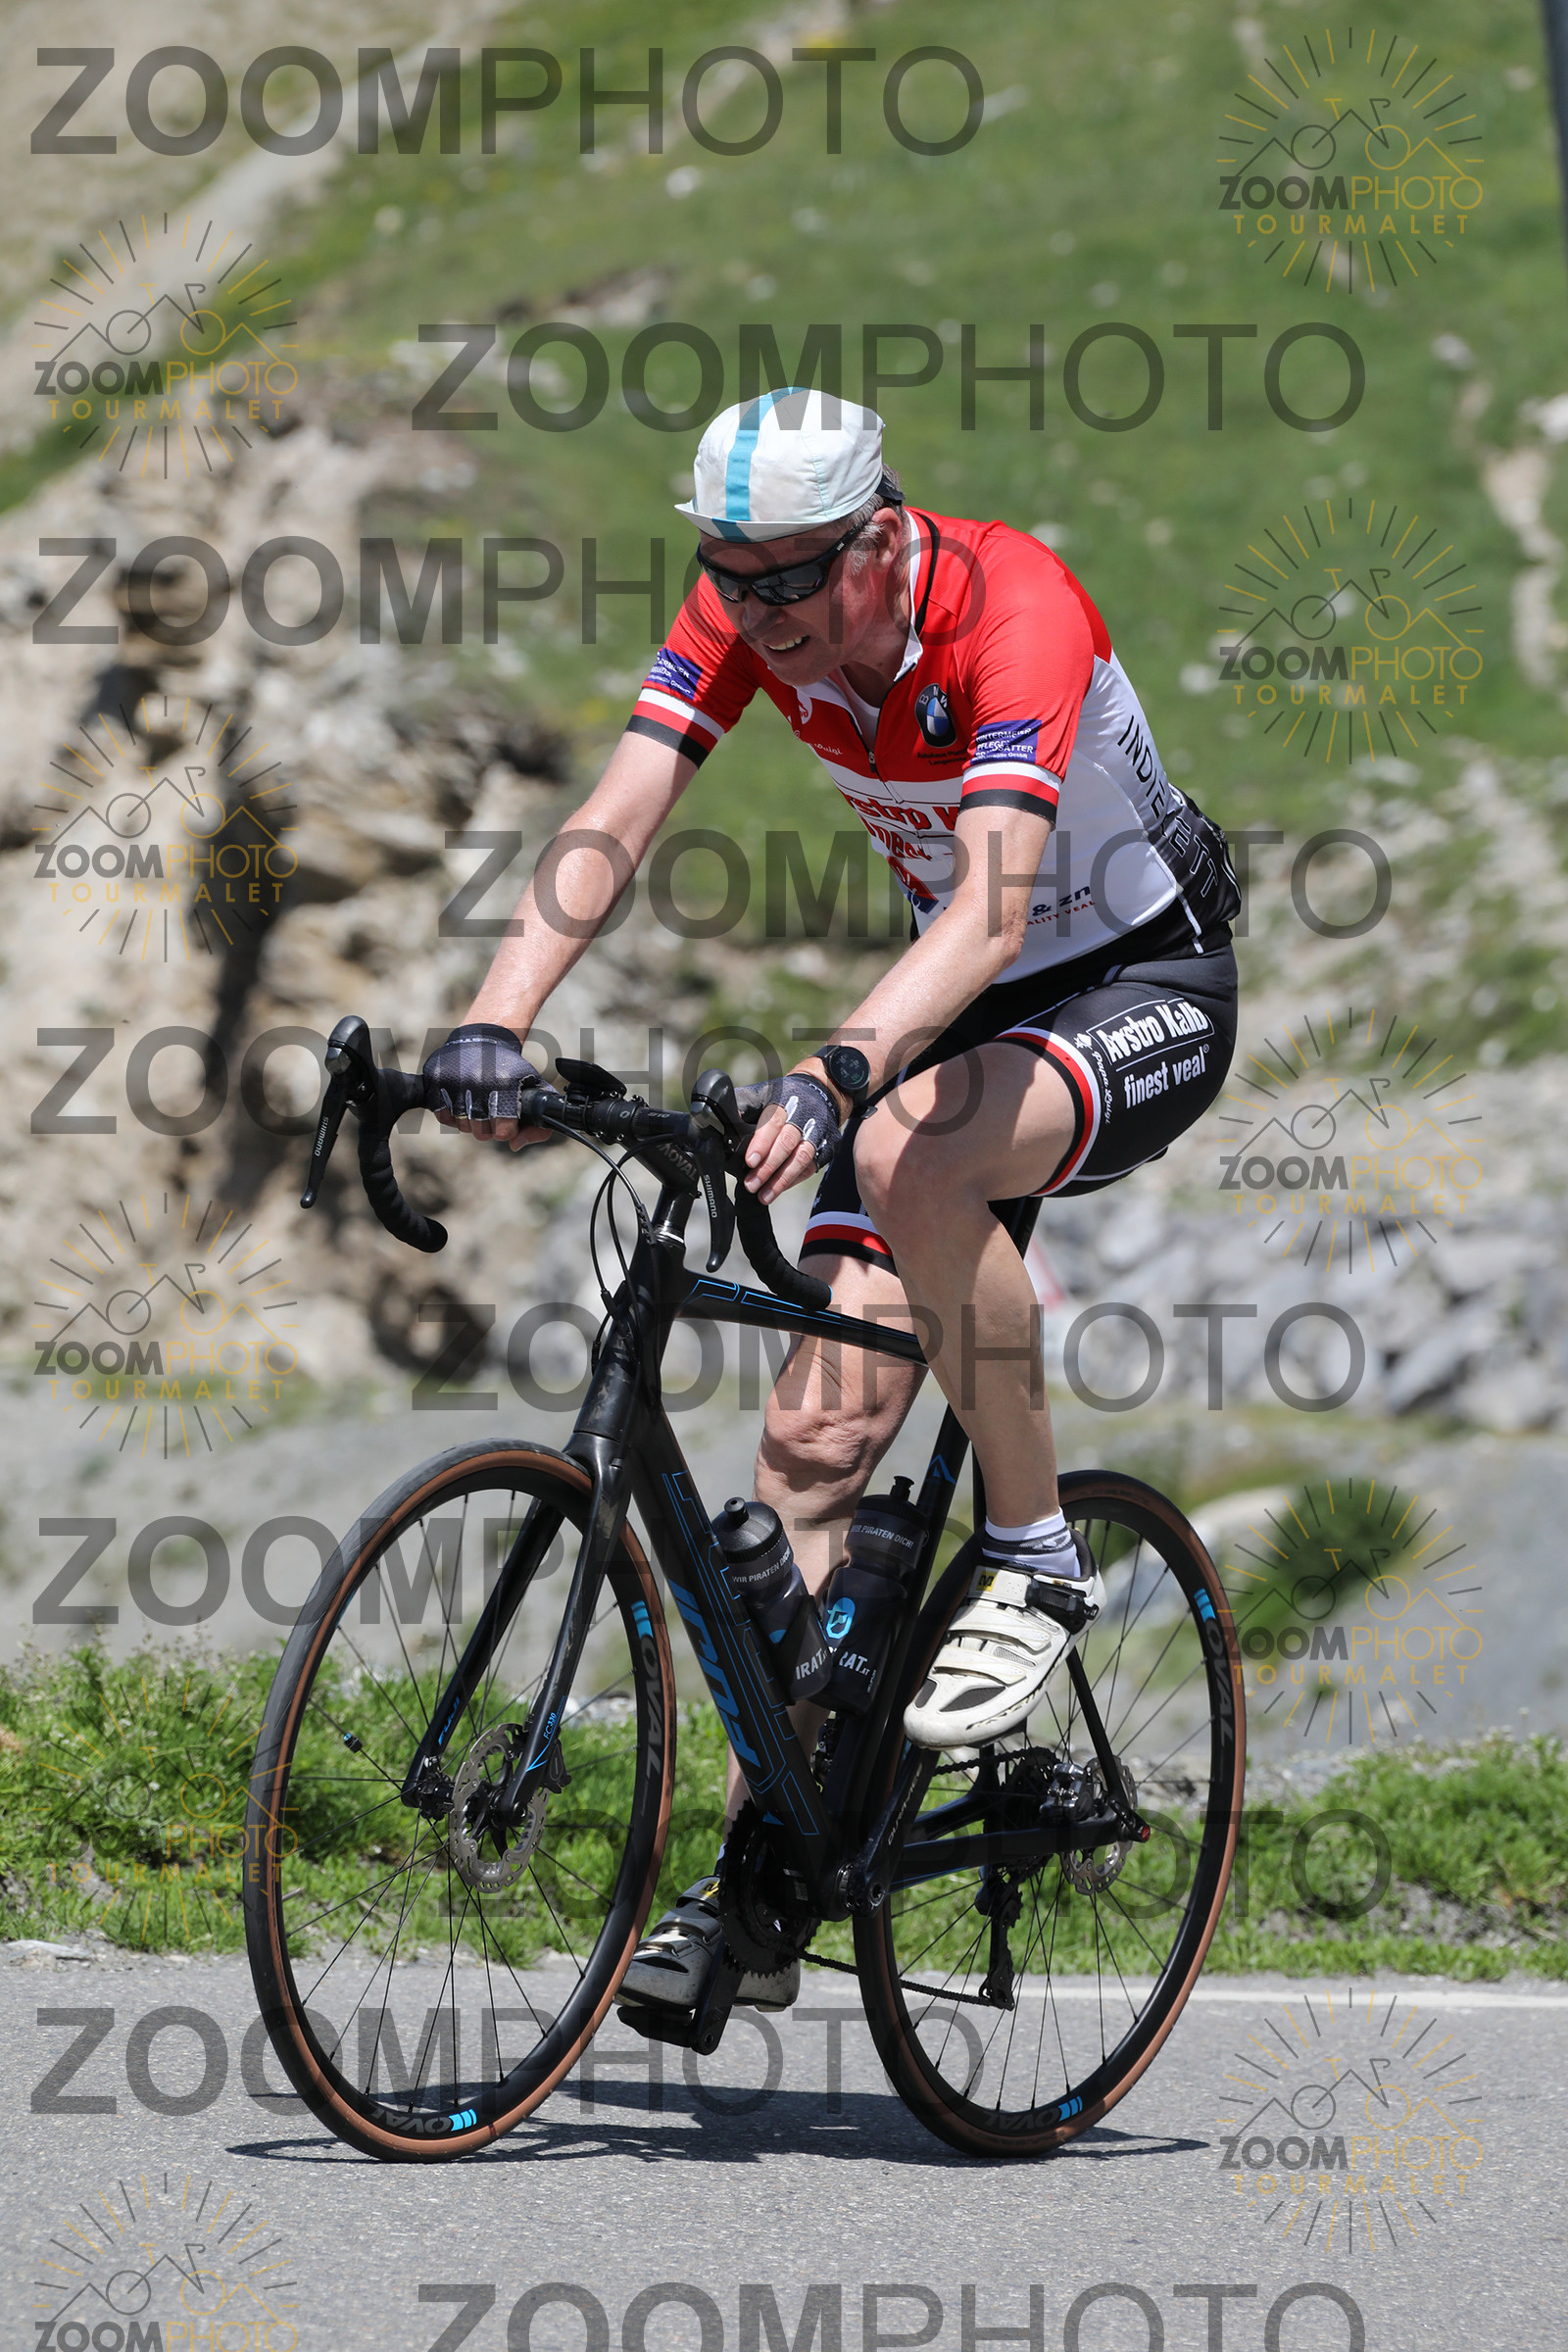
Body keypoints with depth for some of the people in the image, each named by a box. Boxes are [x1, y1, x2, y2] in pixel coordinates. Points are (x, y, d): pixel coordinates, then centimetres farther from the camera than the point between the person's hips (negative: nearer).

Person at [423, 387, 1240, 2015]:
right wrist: (494, 1023, -36)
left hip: (1147, 993, -6)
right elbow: (614, 822, -20)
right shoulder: (743, 615, -13)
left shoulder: (1013, 613, -31)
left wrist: (834, 1076, -57)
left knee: (907, 1148, -38)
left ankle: (1034, 1560, -18)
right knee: (814, 1434, -7)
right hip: (959, 1010, 6)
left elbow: (989, 908, -42)